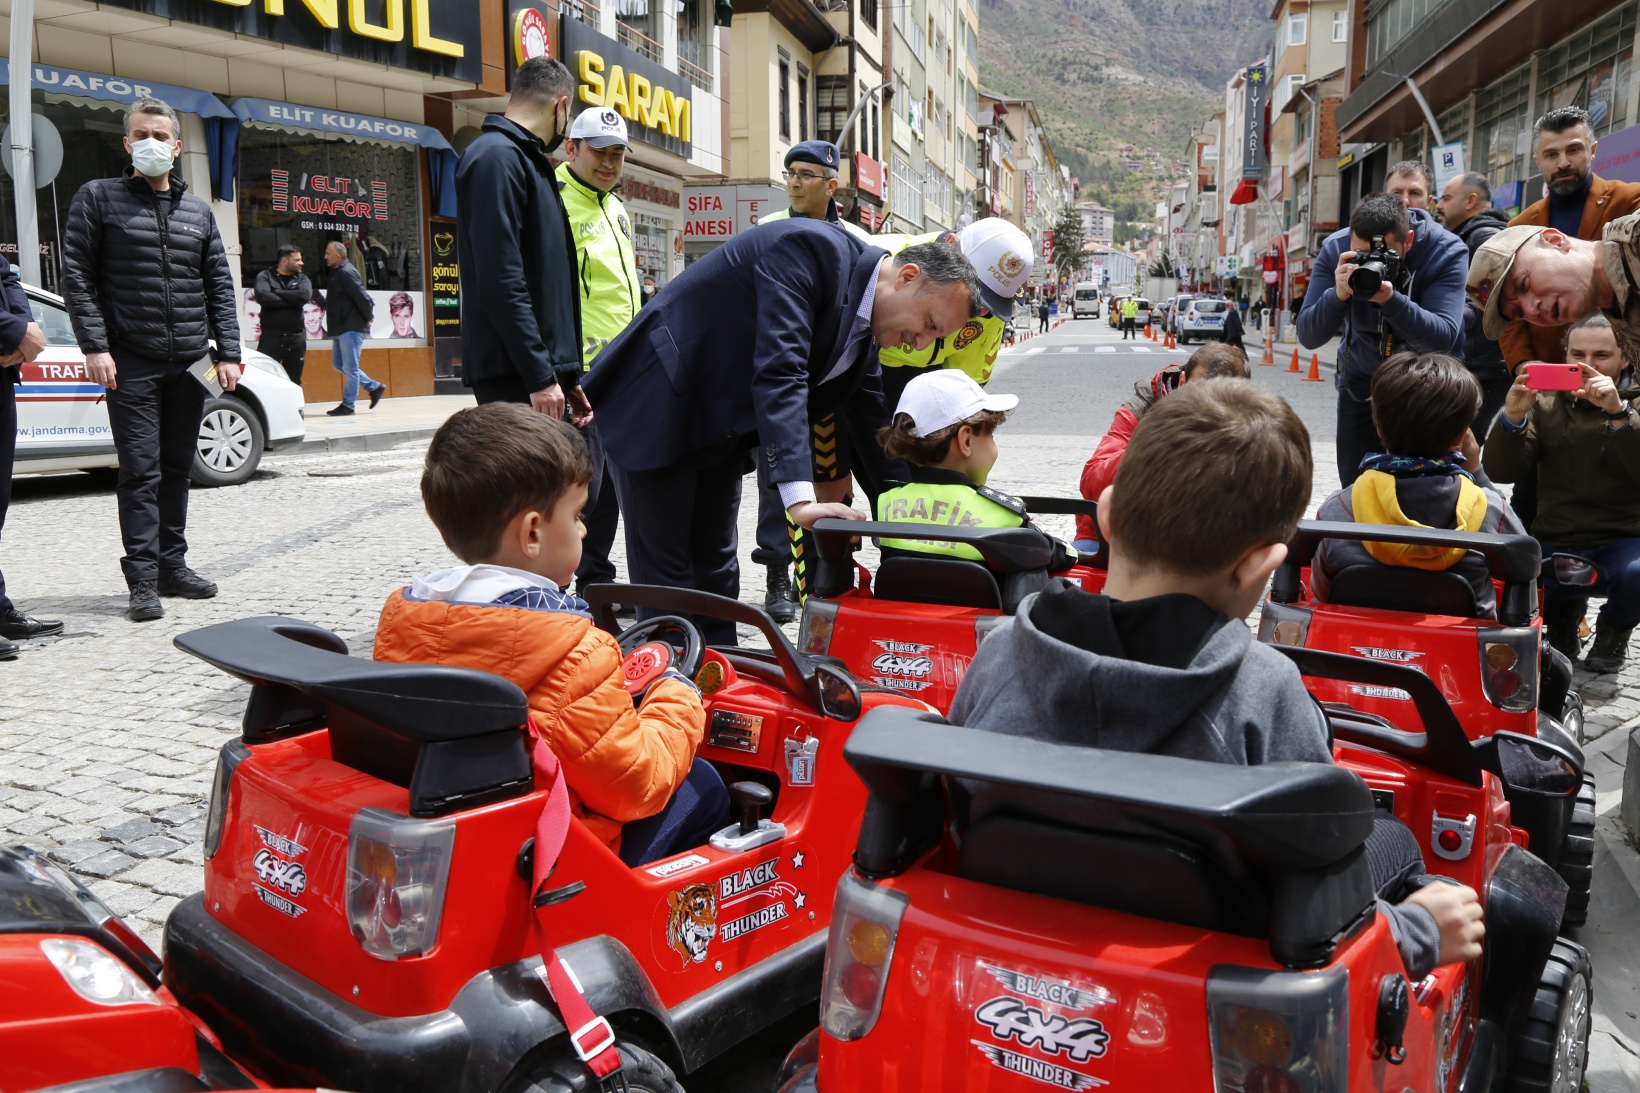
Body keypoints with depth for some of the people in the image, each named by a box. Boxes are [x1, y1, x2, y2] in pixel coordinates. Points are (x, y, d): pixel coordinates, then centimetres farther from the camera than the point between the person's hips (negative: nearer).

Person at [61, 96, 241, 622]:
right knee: (141, 470, -7)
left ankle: (173, 565, 19)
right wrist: (95, 347, -11)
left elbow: (219, 285, 13)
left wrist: (228, 353, 4)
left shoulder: (198, 210, 14)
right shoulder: (99, 198, 4)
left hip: (189, 363, 4)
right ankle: (143, 581, -4)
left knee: (177, 469, 10)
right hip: (130, 363, -4)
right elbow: (77, 277, -2)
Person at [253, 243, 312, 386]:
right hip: (271, 337, -3)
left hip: (296, 337, 3)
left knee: (294, 382, 9)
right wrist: (292, 300, -12)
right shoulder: (265, 276, 2)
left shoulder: (302, 278, 10)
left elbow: (305, 295, -11)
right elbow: (262, 297, -17)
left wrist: (276, 292, -10)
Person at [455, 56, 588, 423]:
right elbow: (500, 283, -18)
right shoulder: (496, 157, -7)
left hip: (544, 371, 9)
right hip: (516, 378, -9)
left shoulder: (528, 160, 23)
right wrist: (539, 376, -21)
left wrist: (567, 375, 20)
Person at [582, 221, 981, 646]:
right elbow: (777, 371, -34)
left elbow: (875, 429, 12)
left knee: (715, 573, 13)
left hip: (719, 432, 9)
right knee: (665, 583, -3)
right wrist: (800, 499, -41)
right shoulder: (812, 249, -24)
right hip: (656, 412, -9)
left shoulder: (862, 331, 4)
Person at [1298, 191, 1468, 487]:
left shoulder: (1447, 250, -22)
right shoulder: (1335, 249, -18)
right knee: (1355, 484, 2)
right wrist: (1338, 295, -40)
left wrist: (1391, 300, -47)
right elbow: (1308, 337, -21)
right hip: (1362, 377, 2)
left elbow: (1444, 338, -32)